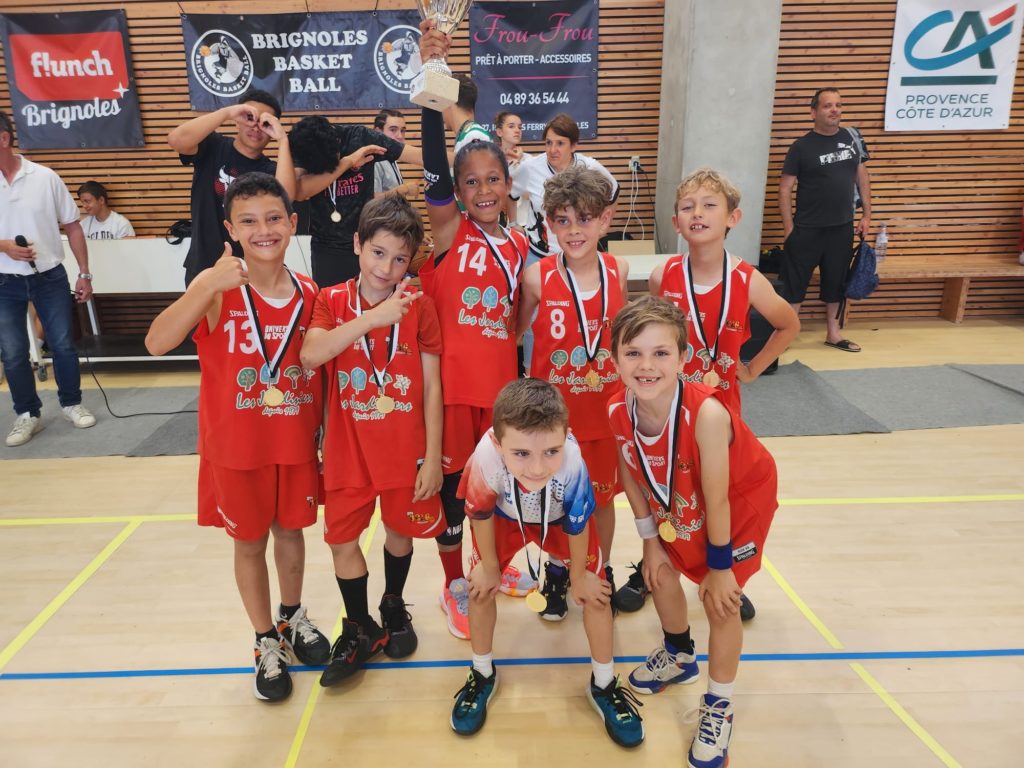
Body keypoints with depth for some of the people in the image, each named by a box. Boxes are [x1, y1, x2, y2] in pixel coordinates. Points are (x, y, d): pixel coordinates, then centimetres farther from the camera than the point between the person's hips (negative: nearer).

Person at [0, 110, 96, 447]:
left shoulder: (45, 177, -4)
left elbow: (72, 227, 2)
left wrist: (84, 274, 0)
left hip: (50, 277, -1)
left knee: (62, 344, 6)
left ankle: (71, 403, 25)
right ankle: (28, 415, 21)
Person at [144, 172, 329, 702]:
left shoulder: (308, 293, -4)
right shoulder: (217, 289, -13)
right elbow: (156, 343, -27)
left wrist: (319, 429, 6)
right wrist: (208, 286, -37)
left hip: (296, 443, 3)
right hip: (236, 447, -2)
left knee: (290, 532, 19)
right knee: (249, 543, 14)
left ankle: (293, 617, 44)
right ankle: (267, 643, 34)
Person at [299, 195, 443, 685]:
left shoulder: (419, 306, -6)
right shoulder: (331, 301, -3)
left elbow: (432, 385, -5)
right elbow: (310, 355, -23)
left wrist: (433, 456, -7)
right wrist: (372, 318, -30)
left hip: (405, 448, -1)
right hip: (347, 448, 1)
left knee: (401, 529, 14)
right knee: (342, 536, 7)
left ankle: (393, 607, 42)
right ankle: (359, 630, 29)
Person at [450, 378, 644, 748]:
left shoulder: (572, 463, -45)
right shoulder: (485, 459, -45)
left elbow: (577, 526, -22)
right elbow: (480, 514, -20)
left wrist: (580, 577, -5)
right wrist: (489, 566, -4)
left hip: (562, 519, 0)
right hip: (505, 518, 1)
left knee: (595, 592, -1)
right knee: (481, 588, 1)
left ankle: (603, 685, 23)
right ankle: (482, 674, 29)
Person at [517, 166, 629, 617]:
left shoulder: (618, 271, -5)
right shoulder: (538, 277, -13)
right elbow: (516, 330, 0)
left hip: (605, 408, 2)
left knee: (603, 495, 17)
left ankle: (602, 573, 41)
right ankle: (555, 577, 37)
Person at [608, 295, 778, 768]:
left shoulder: (706, 414, -42)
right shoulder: (617, 411, -26)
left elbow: (716, 500, -29)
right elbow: (631, 477, -8)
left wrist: (719, 566, -16)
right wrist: (650, 542, 0)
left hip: (742, 500, -5)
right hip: (678, 504, 5)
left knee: (719, 600, 1)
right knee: (661, 576, 16)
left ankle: (718, 708, 27)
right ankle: (679, 657, 47)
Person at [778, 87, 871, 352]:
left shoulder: (852, 138, 5)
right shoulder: (801, 146, -7)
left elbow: (862, 177, 13)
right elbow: (785, 189, -7)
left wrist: (866, 215, 9)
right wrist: (789, 228, -11)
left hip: (843, 227, 4)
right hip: (807, 230, -4)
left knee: (835, 281, 13)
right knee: (794, 283, -1)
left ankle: (833, 334, 26)